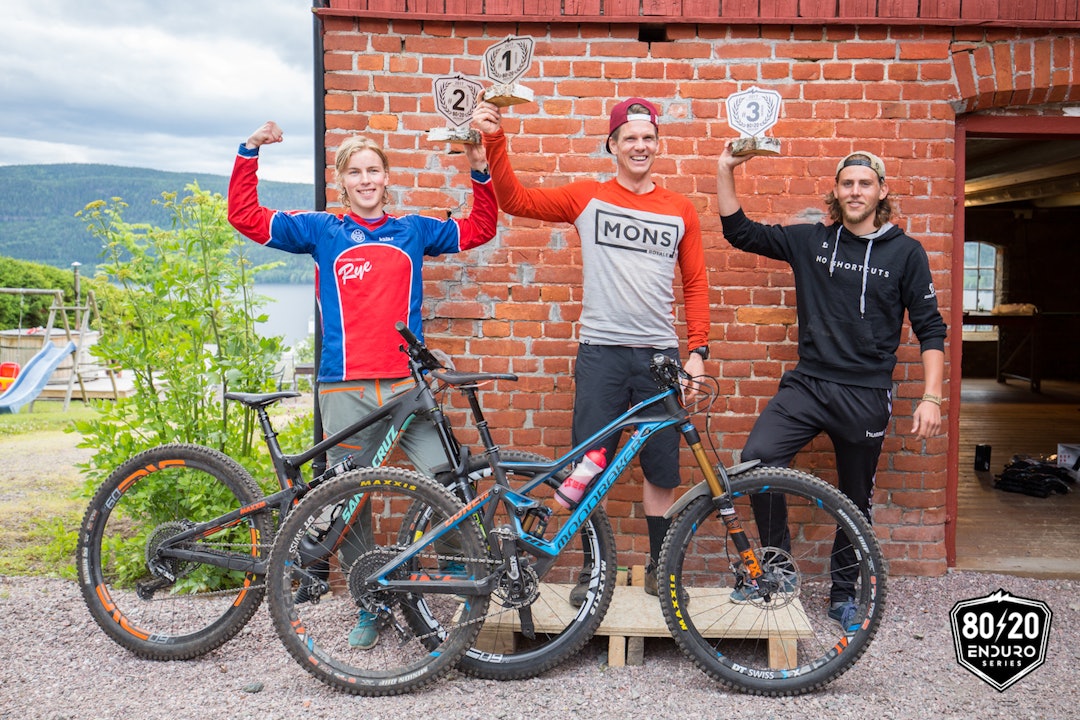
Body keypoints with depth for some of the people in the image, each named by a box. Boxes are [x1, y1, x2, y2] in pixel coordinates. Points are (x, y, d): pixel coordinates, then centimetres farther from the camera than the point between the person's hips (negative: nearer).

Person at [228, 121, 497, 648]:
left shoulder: (414, 230, 14)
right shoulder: (322, 230, 9)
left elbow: (479, 229, 22)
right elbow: (246, 217, 7)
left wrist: (480, 172, 11)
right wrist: (249, 153, 1)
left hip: (408, 383, 1)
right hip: (345, 390, 0)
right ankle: (370, 608, 24)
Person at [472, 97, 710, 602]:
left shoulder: (680, 210, 9)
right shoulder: (587, 197, 4)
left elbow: (695, 283, 11)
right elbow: (515, 199, -2)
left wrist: (698, 349, 3)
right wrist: (494, 139, -13)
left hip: (660, 353, 2)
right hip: (600, 352, -1)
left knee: (662, 470, 8)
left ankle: (660, 566, 25)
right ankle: (593, 568, 19)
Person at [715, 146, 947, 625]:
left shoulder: (905, 252, 1)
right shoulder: (811, 241, 5)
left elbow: (930, 328, 2)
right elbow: (739, 231, 6)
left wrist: (931, 397, -6)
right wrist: (725, 170, -5)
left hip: (866, 395, -1)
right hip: (807, 383, 1)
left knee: (856, 500, 10)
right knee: (757, 457, -21)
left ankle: (844, 592, 31)